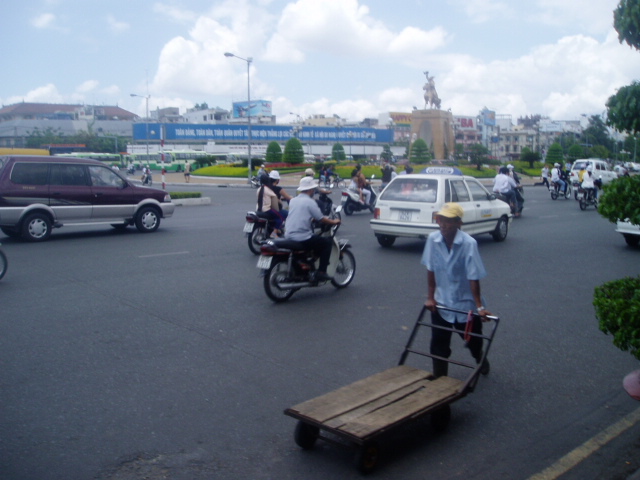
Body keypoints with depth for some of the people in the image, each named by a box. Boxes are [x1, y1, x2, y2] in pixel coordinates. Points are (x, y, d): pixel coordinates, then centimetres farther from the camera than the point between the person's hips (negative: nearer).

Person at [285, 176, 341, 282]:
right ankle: (321, 272, 0)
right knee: (327, 242, 6)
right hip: (302, 238, -8)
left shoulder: (293, 200, 12)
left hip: (288, 236, 8)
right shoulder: (310, 202, -9)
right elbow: (321, 219, -9)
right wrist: (334, 222, 10)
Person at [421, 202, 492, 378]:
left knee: (473, 339, 19)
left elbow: (474, 277, -19)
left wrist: (479, 306, -16)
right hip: (441, 302, 2)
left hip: (465, 303, -2)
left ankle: (481, 360, 53)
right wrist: (430, 297, 0)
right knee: (438, 344, 4)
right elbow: (431, 270, -3)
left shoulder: (468, 243, -23)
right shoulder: (433, 239, -13)